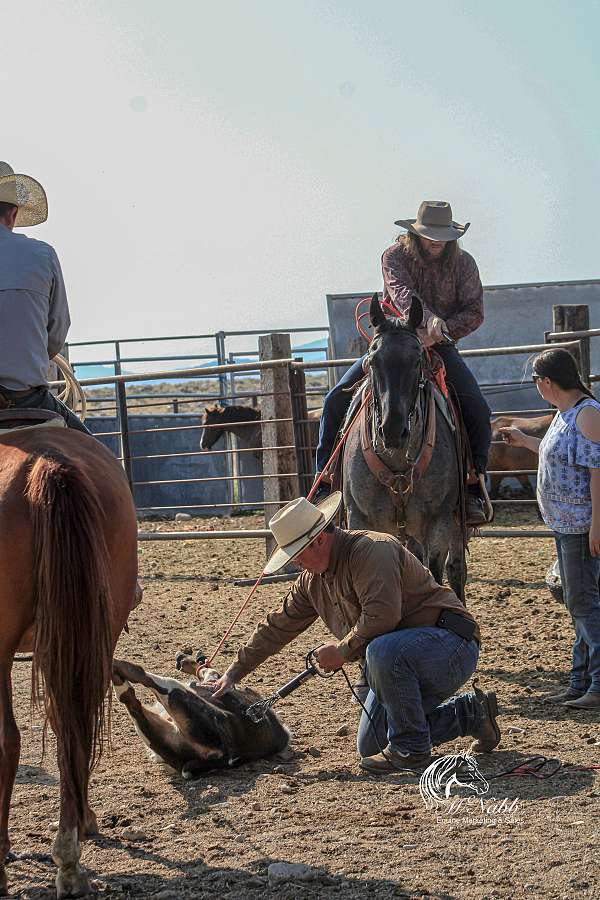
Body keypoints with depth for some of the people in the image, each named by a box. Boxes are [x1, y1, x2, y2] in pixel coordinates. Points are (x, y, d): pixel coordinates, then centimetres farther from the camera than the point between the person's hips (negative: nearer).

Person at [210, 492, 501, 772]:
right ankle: (469, 713, 19)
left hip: (450, 644, -10)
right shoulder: (313, 579, 8)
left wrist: (342, 650, -18)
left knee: (383, 651, -40)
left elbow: (381, 616, -33)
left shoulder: (371, 549, -22)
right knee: (370, 748, 8)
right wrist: (234, 674, 15)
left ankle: (411, 750, -21)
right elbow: (277, 627, 15)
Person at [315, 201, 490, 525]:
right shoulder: (394, 256, -9)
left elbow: (474, 311, -9)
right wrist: (428, 319, -49)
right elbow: (402, 293, -29)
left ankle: (473, 492, -6)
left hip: (438, 347, 1)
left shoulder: (463, 263, -2)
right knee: (337, 399, -15)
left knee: (478, 411, -20)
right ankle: (325, 484, -4)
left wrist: (441, 332, -27)